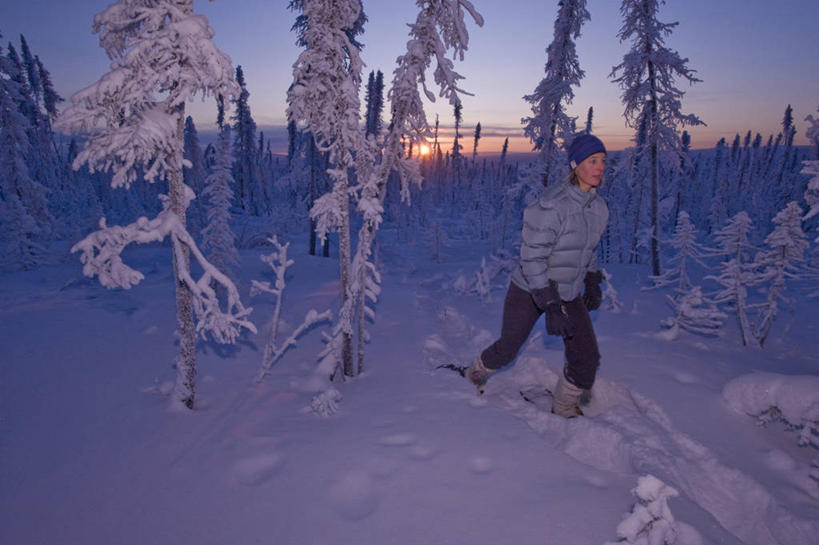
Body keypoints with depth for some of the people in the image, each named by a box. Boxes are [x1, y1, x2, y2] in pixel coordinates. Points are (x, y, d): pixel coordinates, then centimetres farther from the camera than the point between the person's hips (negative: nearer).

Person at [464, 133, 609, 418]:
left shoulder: (599, 207, -1)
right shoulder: (551, 205, -25)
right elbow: (532, 257, -25)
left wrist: (593, 282, 15)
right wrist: (551, 306, -27)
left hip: (569, 294, 6)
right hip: (529, 291, -6)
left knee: (587, 358, 0)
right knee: (507, 349, 11)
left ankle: (565, 408, 26)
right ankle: (474, 375, 42)